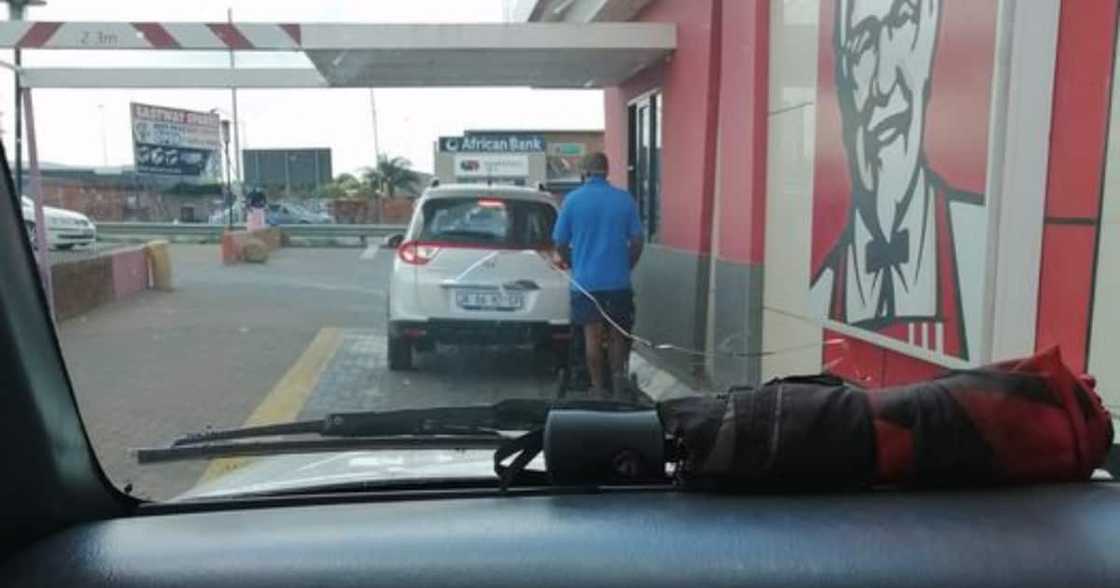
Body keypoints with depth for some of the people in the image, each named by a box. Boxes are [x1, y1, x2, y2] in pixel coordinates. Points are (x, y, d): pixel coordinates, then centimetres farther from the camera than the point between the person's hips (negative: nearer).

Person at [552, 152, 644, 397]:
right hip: (619, 281, 1)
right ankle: (618, 374, 0)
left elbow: (560, 243, 0)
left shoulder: (573, 200, -4)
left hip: (585, 282, -1)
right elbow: (637, 242, 0)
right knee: (618, 333, 15)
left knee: (593, 336, 7)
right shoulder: (625, 199, -1)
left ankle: (598, 387, 12)